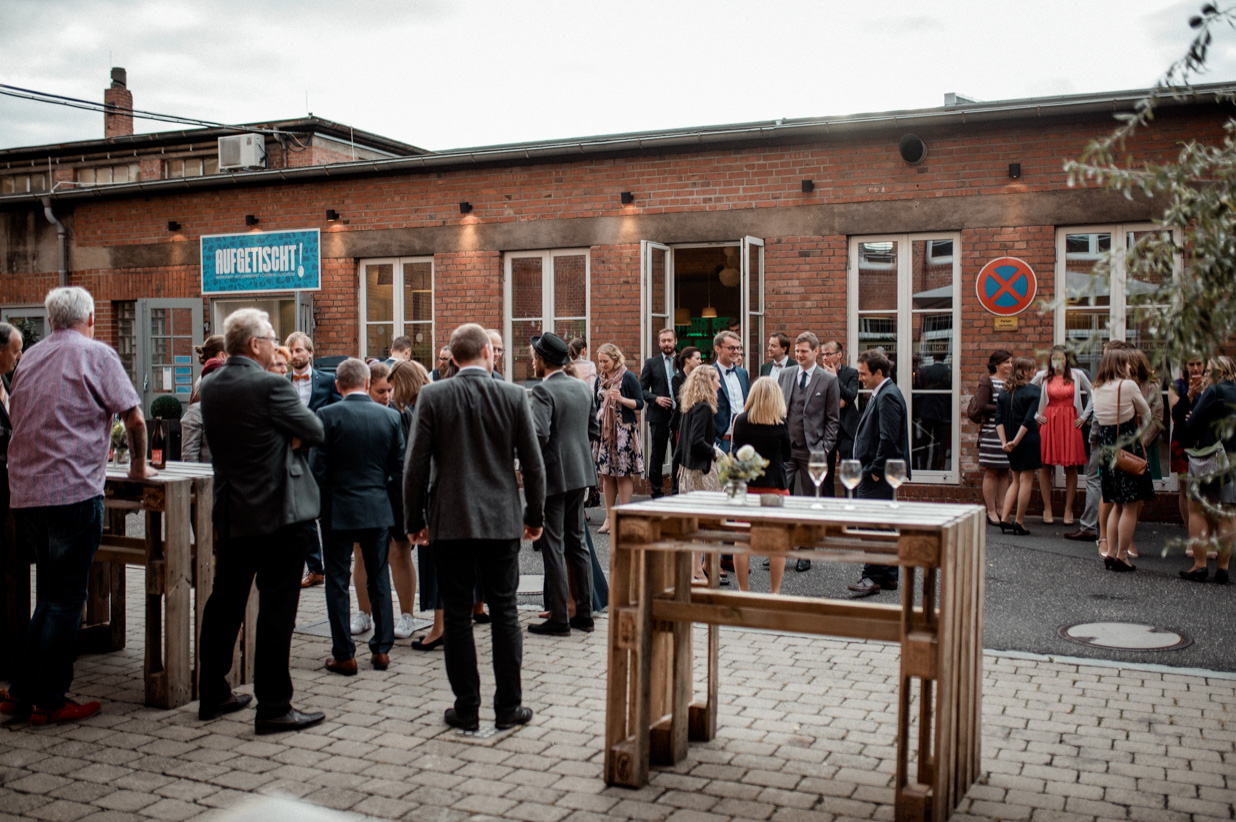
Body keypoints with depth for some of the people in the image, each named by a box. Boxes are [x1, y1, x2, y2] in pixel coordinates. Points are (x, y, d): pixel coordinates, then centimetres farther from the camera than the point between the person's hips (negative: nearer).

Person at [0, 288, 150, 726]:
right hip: (73, 490, -6)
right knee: (65, 598, 0)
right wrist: (139, 464, 10)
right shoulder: (97, 354, -3)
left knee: (51, 595, 16)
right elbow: (133, 417, -5)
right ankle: (49, 702, 4)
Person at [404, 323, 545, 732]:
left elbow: (416, 465, -4)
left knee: (457, 616, 7)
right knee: (504, 614, 8)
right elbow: (533, 463, 0)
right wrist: (535, 514, 12)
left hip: (451, 521, 0)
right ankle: (508, 706, 14)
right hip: (502, 520, 1)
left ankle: (466, 709, 12)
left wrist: (415, 519, 6)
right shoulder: (514, 396, -3)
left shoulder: (432, 397, -5)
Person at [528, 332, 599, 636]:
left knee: (553, 547, -1)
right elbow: (594, 429, 17)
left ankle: (559, 619, 4)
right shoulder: (582, 388, 10)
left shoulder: (543, 390, -15)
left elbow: (539, 434, -26)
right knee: (577, 543, 14)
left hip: (552, 476, -8)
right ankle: (584, 614, 19)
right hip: (580, 474, 8)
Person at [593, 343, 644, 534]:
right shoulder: (600, 379, 13)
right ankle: (609, 517, 11)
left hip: (624, 430, -5)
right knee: (606, 474, 5)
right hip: (604, 431, 6)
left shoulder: (628, 378, -5)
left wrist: (621, 399, -21)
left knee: (623, 474, -4)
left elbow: (639, 403, -6)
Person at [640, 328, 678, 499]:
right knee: (657, 455, 4)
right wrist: (656, 399, -11)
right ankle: (656, 491, 12)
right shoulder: (652, 363, 5)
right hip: (659, 415, -1)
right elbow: (642, 389, 4)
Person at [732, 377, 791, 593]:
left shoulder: (740, 421, -5)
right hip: (775, 485, -2)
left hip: (744, 484, 2)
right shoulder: (780, 424, -9)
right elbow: (787, 455, 1)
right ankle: (775, 591, 11)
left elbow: (737, 451, 5)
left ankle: (743, 590, 14)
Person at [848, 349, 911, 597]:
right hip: (874, 470, 11)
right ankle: (888, 576, 21)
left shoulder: (888, 396, -16)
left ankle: (873, 577, -3)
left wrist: (875, 469, -18)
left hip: (878, 475, -11)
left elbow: (888, 438, -22)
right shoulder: (879, 394, 16)